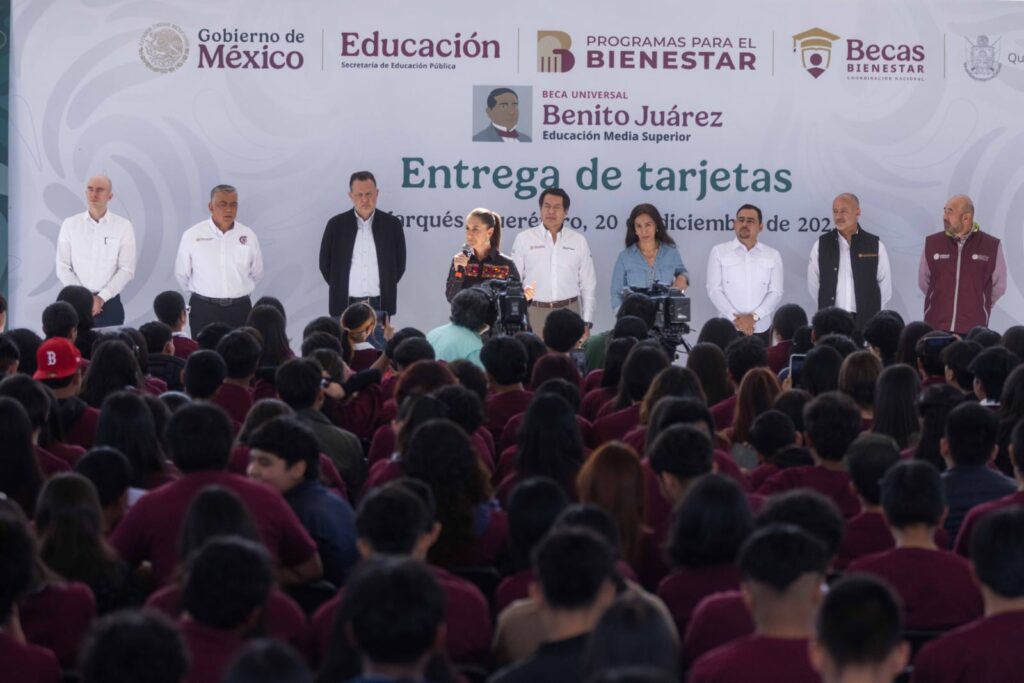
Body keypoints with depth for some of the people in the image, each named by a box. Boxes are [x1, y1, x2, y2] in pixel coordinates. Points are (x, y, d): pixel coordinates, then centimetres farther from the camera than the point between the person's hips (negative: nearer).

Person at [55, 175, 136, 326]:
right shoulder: (70, 224, 5)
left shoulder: (123, 226, 1)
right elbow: (63, 268, 2)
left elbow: (127, 270, -3)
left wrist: (101, 298, -11)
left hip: (110, 303, -1)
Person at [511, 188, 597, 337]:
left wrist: (587, 323, 4)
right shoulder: (524, 239, 4)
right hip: (534, 312, -1)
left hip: (569, 310, 1)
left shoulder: (579, 241, 8)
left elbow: (588, 285, 9)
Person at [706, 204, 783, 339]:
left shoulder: (773, 255, 9)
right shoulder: (719, 252, 5)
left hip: (761, 330, 1)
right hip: (729, 329, -1)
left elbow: (776, 292, 3)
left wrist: (754, 317, -12)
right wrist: (735, 318, -12)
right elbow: (714, 290, -1)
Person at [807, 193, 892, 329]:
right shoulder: (822, 244, 6)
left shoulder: (875, 245, 4)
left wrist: (870, 310, 10)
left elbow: (886, 289, 9)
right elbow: (813, 286, 12)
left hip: (865, 320, -1)